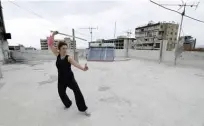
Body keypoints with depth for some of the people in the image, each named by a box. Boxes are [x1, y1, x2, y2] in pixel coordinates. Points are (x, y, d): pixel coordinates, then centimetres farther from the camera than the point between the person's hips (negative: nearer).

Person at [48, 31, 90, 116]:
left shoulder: (68, 58, -14)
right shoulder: (57, 55, -2)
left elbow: (75, 63, -33)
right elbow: (50, 44, -1)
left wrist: (83, 68, -51)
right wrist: (53, 34, -9)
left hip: (70, 78, -4)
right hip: (61, 80, 4)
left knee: (77, 92, -14)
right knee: (61, 93, 18)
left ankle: (83, 109, 4)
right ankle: (68, 104, 50)